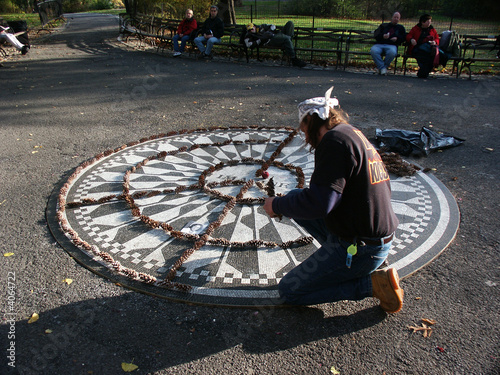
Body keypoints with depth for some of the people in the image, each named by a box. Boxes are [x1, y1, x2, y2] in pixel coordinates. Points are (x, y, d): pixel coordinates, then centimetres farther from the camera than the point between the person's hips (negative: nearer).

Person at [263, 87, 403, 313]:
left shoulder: (335, 138, -19)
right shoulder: (355, 135, 11)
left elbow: (319, 203, -27)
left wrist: (276, 205, -9)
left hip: (359, 250, -9)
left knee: (288, 292, 1)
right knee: (294, 197, 14)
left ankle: (373, 283, -2)